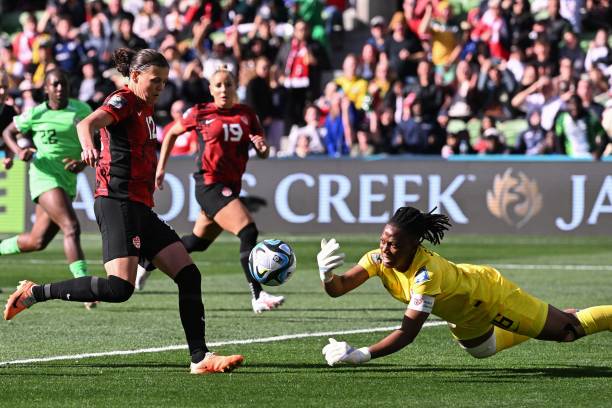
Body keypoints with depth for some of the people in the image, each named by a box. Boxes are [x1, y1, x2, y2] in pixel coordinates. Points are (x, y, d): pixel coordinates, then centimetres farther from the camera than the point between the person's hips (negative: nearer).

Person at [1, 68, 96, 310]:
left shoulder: (81, 110, 5)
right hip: (45, 178, -6)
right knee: (71, 228, -23)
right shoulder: (36, 114, -3)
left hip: (68, 181, 6)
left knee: (38, 241, 12)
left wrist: (83, 162, -7)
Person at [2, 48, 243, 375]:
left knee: (189, 276, 3)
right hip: (118, 203, -10)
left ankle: (200, 358, 6)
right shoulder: (124, 101, -7)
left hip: (140, 207, 10)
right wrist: (88, 147, -48)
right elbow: (87, 123, -28)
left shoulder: (145, 107, 19)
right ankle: (33, 293, -10)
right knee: (120, 287, -22)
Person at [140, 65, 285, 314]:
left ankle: (148, 262, 42)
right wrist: (161, 168, 11)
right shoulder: (200, 114, -2)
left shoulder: (247, 116, 8)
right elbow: (172, 133, 14)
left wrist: (263, 148, -15)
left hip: (230, 187, 6)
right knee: (248, 232, -21)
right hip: (210, 184, -6)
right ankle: (258, 296, -22)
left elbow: (263, 154, 9)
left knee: (198, 242, 20)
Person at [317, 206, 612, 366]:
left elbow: (408, 332, -48)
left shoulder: (427, 272, -44)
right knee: (483, 350, 36)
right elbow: (337, 289, -31)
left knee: (569, 329, 5)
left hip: (489, 294, -7)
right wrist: (326, 273, -54)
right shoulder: (379, 259, -26)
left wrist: (361, 355, -58)